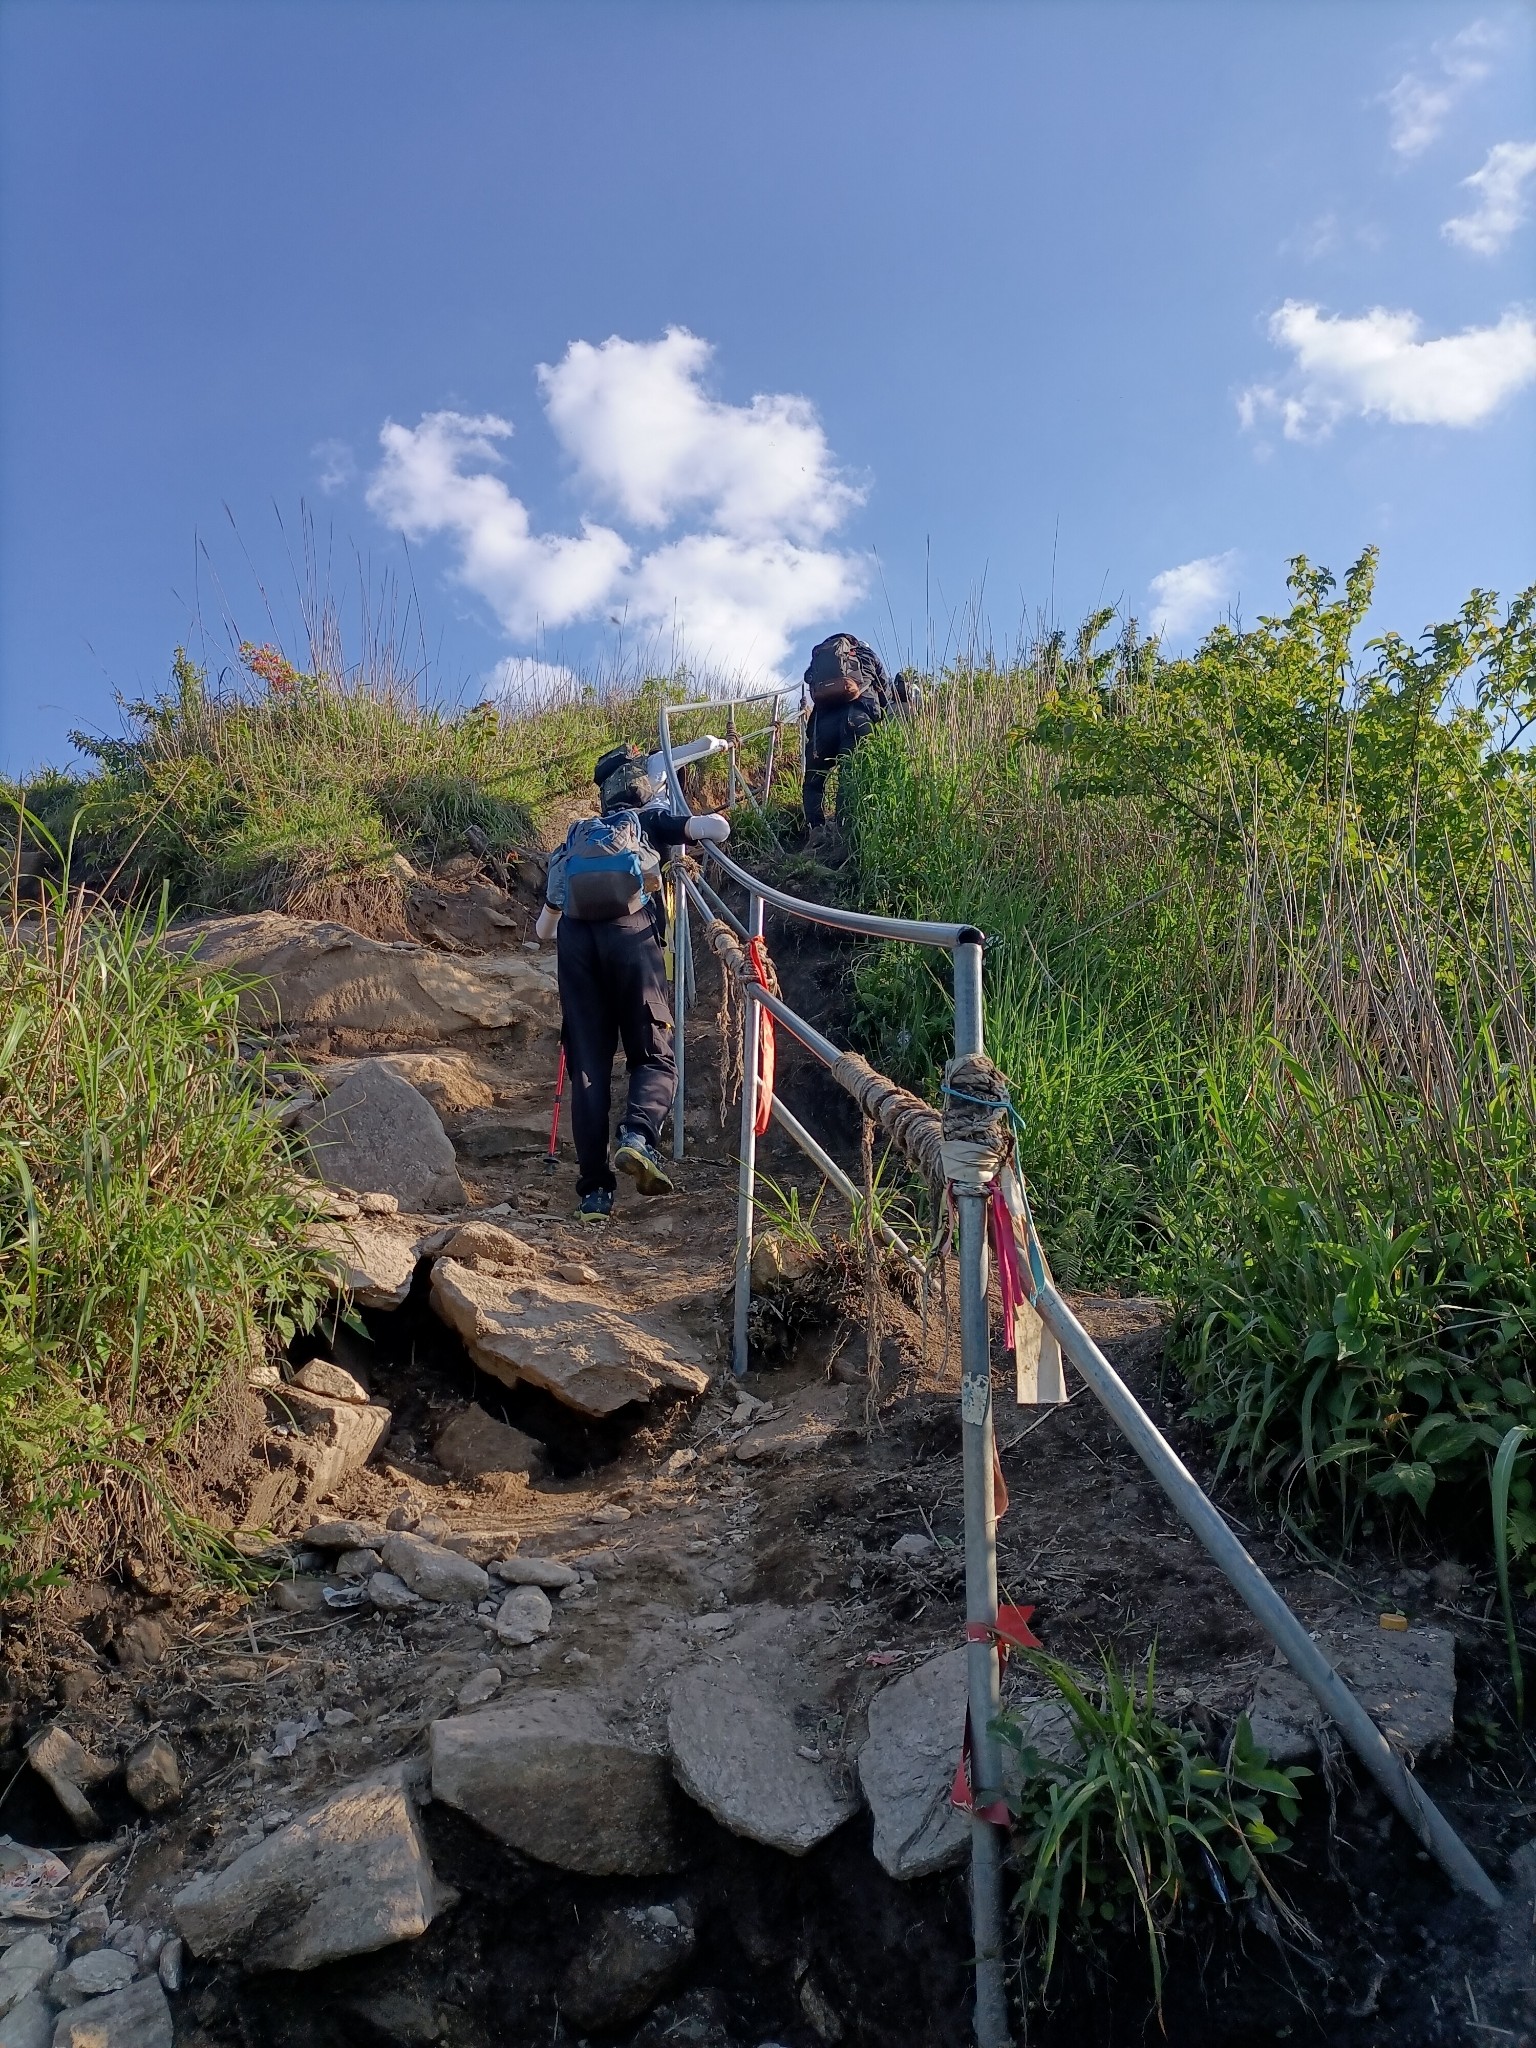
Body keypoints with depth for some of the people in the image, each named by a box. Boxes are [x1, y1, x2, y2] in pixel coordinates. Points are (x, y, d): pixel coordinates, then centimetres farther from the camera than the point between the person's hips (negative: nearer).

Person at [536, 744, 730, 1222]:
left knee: (587, 1065, 6)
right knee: (654, 1057, 6)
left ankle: (594, 1190, 1)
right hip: (630, 930, -3)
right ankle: (638, 1135, -24)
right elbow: (718, 828, 7)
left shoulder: (578, 835, 34)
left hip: (575, 935, 3)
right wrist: (710, 824, 32)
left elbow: (544, 927, 37)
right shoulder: (650, 820, 25)